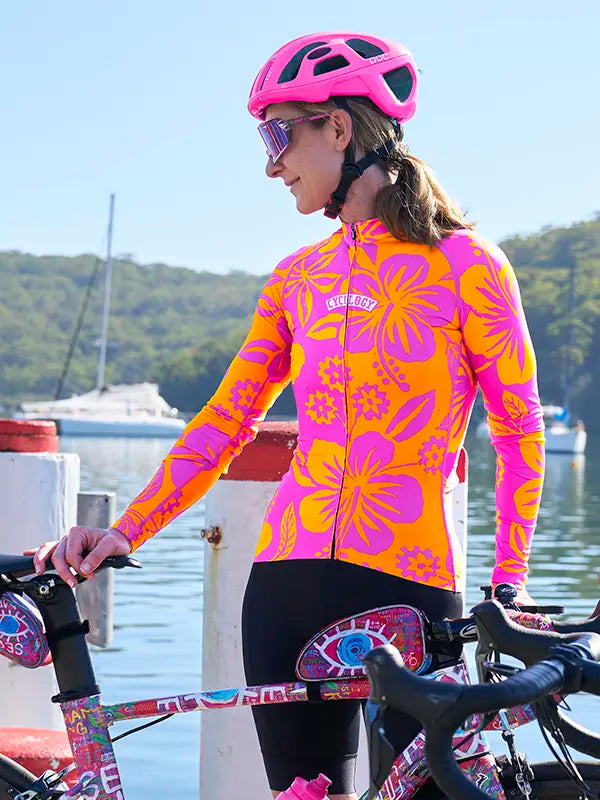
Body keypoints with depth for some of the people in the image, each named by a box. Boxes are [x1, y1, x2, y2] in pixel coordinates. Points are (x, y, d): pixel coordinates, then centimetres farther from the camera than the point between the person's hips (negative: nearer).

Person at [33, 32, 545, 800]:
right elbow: (223, 424, 9)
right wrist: (125, 531, -2)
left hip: (410, 589, -4)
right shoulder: (298, 278, 12)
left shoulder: (465, 265, -2)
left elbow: (520, 433, 0)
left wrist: (509, 579, -9)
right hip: (288, 584, 5)